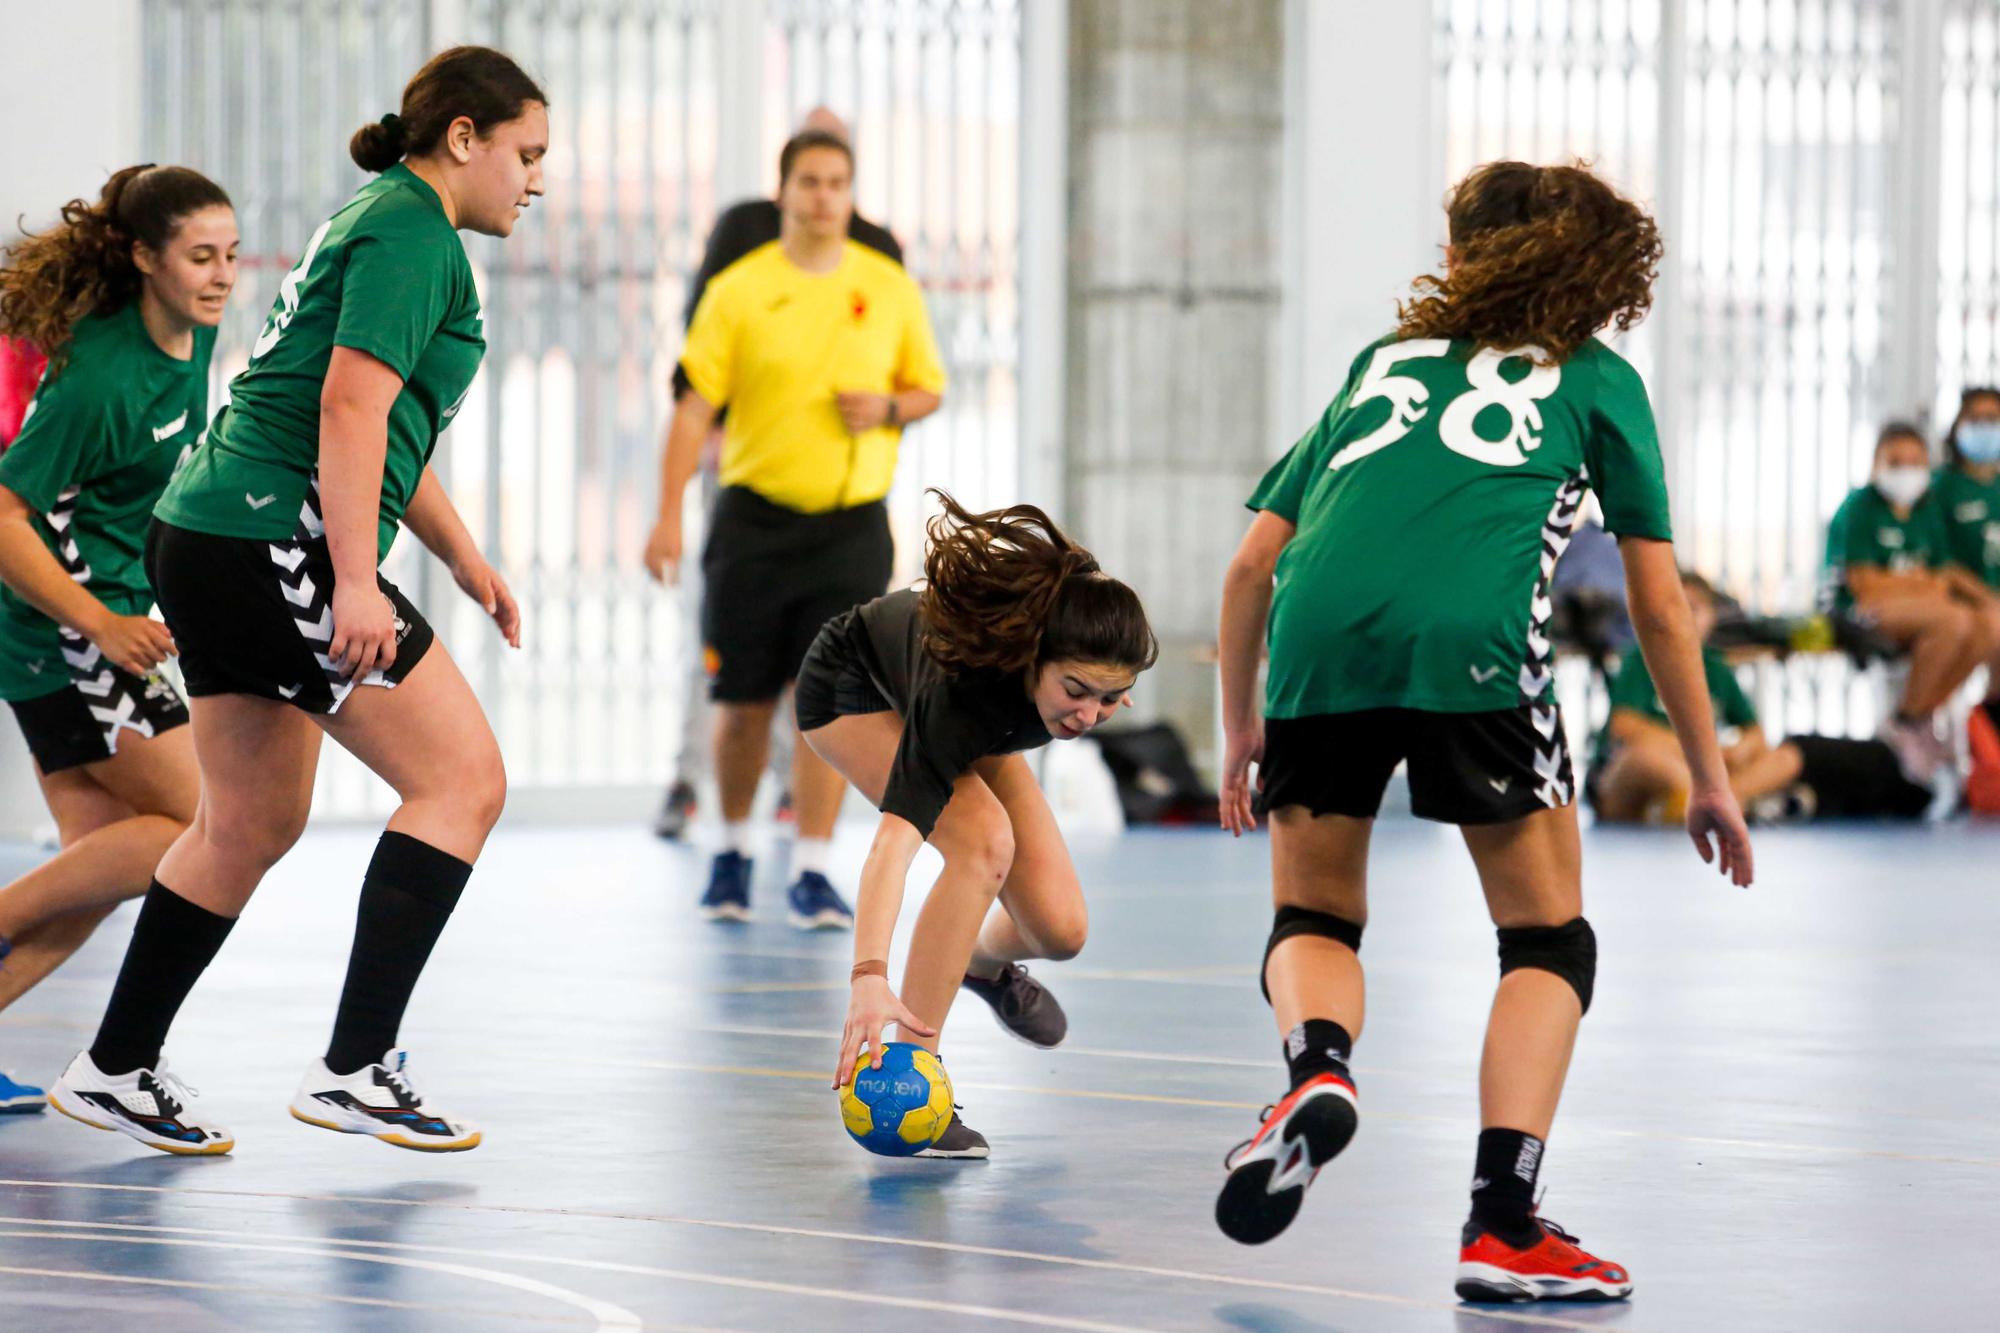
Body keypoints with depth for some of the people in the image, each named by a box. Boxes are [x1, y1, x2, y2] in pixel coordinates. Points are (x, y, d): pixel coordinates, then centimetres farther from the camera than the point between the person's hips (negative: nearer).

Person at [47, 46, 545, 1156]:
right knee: (463, 777, -9)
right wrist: (354, 584, -24)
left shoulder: (381, 223, 23)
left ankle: (116, 1070, 22)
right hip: (274, 544, -10)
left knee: (251, 822, 16)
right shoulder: (412, 233, -9)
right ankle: (354, 1067, -13)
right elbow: (350, 408, -20)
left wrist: (462, 557, 33)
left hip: (210, 541, 10)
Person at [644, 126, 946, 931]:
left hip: (852, 524, 1)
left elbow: (929, 388, 15)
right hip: (756, 519, -1)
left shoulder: (890, 289, 6)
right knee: (745, 704, 5)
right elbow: (695, 407, -3)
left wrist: (889, 407, -9)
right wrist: (670, 516, -11)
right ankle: (733, 849, 27)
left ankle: (812, 870, -3)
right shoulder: (738, 290, -1)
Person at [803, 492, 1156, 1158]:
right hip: (854, 690, -6)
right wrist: (869, 977, -67)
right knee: (983, 840, -33)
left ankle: (986, 962, 33)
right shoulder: (961, 689, -47)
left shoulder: (1082, 624, -33)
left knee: (1058, 929, -4)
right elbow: (896, 836, -56)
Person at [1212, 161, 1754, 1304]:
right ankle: (1503, 1227, -2)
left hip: (1321, 635, 3)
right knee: (1550, 940, 13)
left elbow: (1252, 566, 27)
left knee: (1314, 920, 20)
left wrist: (1241, 727, 38)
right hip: (1475, 647, -3)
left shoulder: (1382, 362, 32)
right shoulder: (1597, 378, 24)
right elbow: (1660, 610, 22)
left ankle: (1318, 1067, -14)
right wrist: (1711, 780, 31)